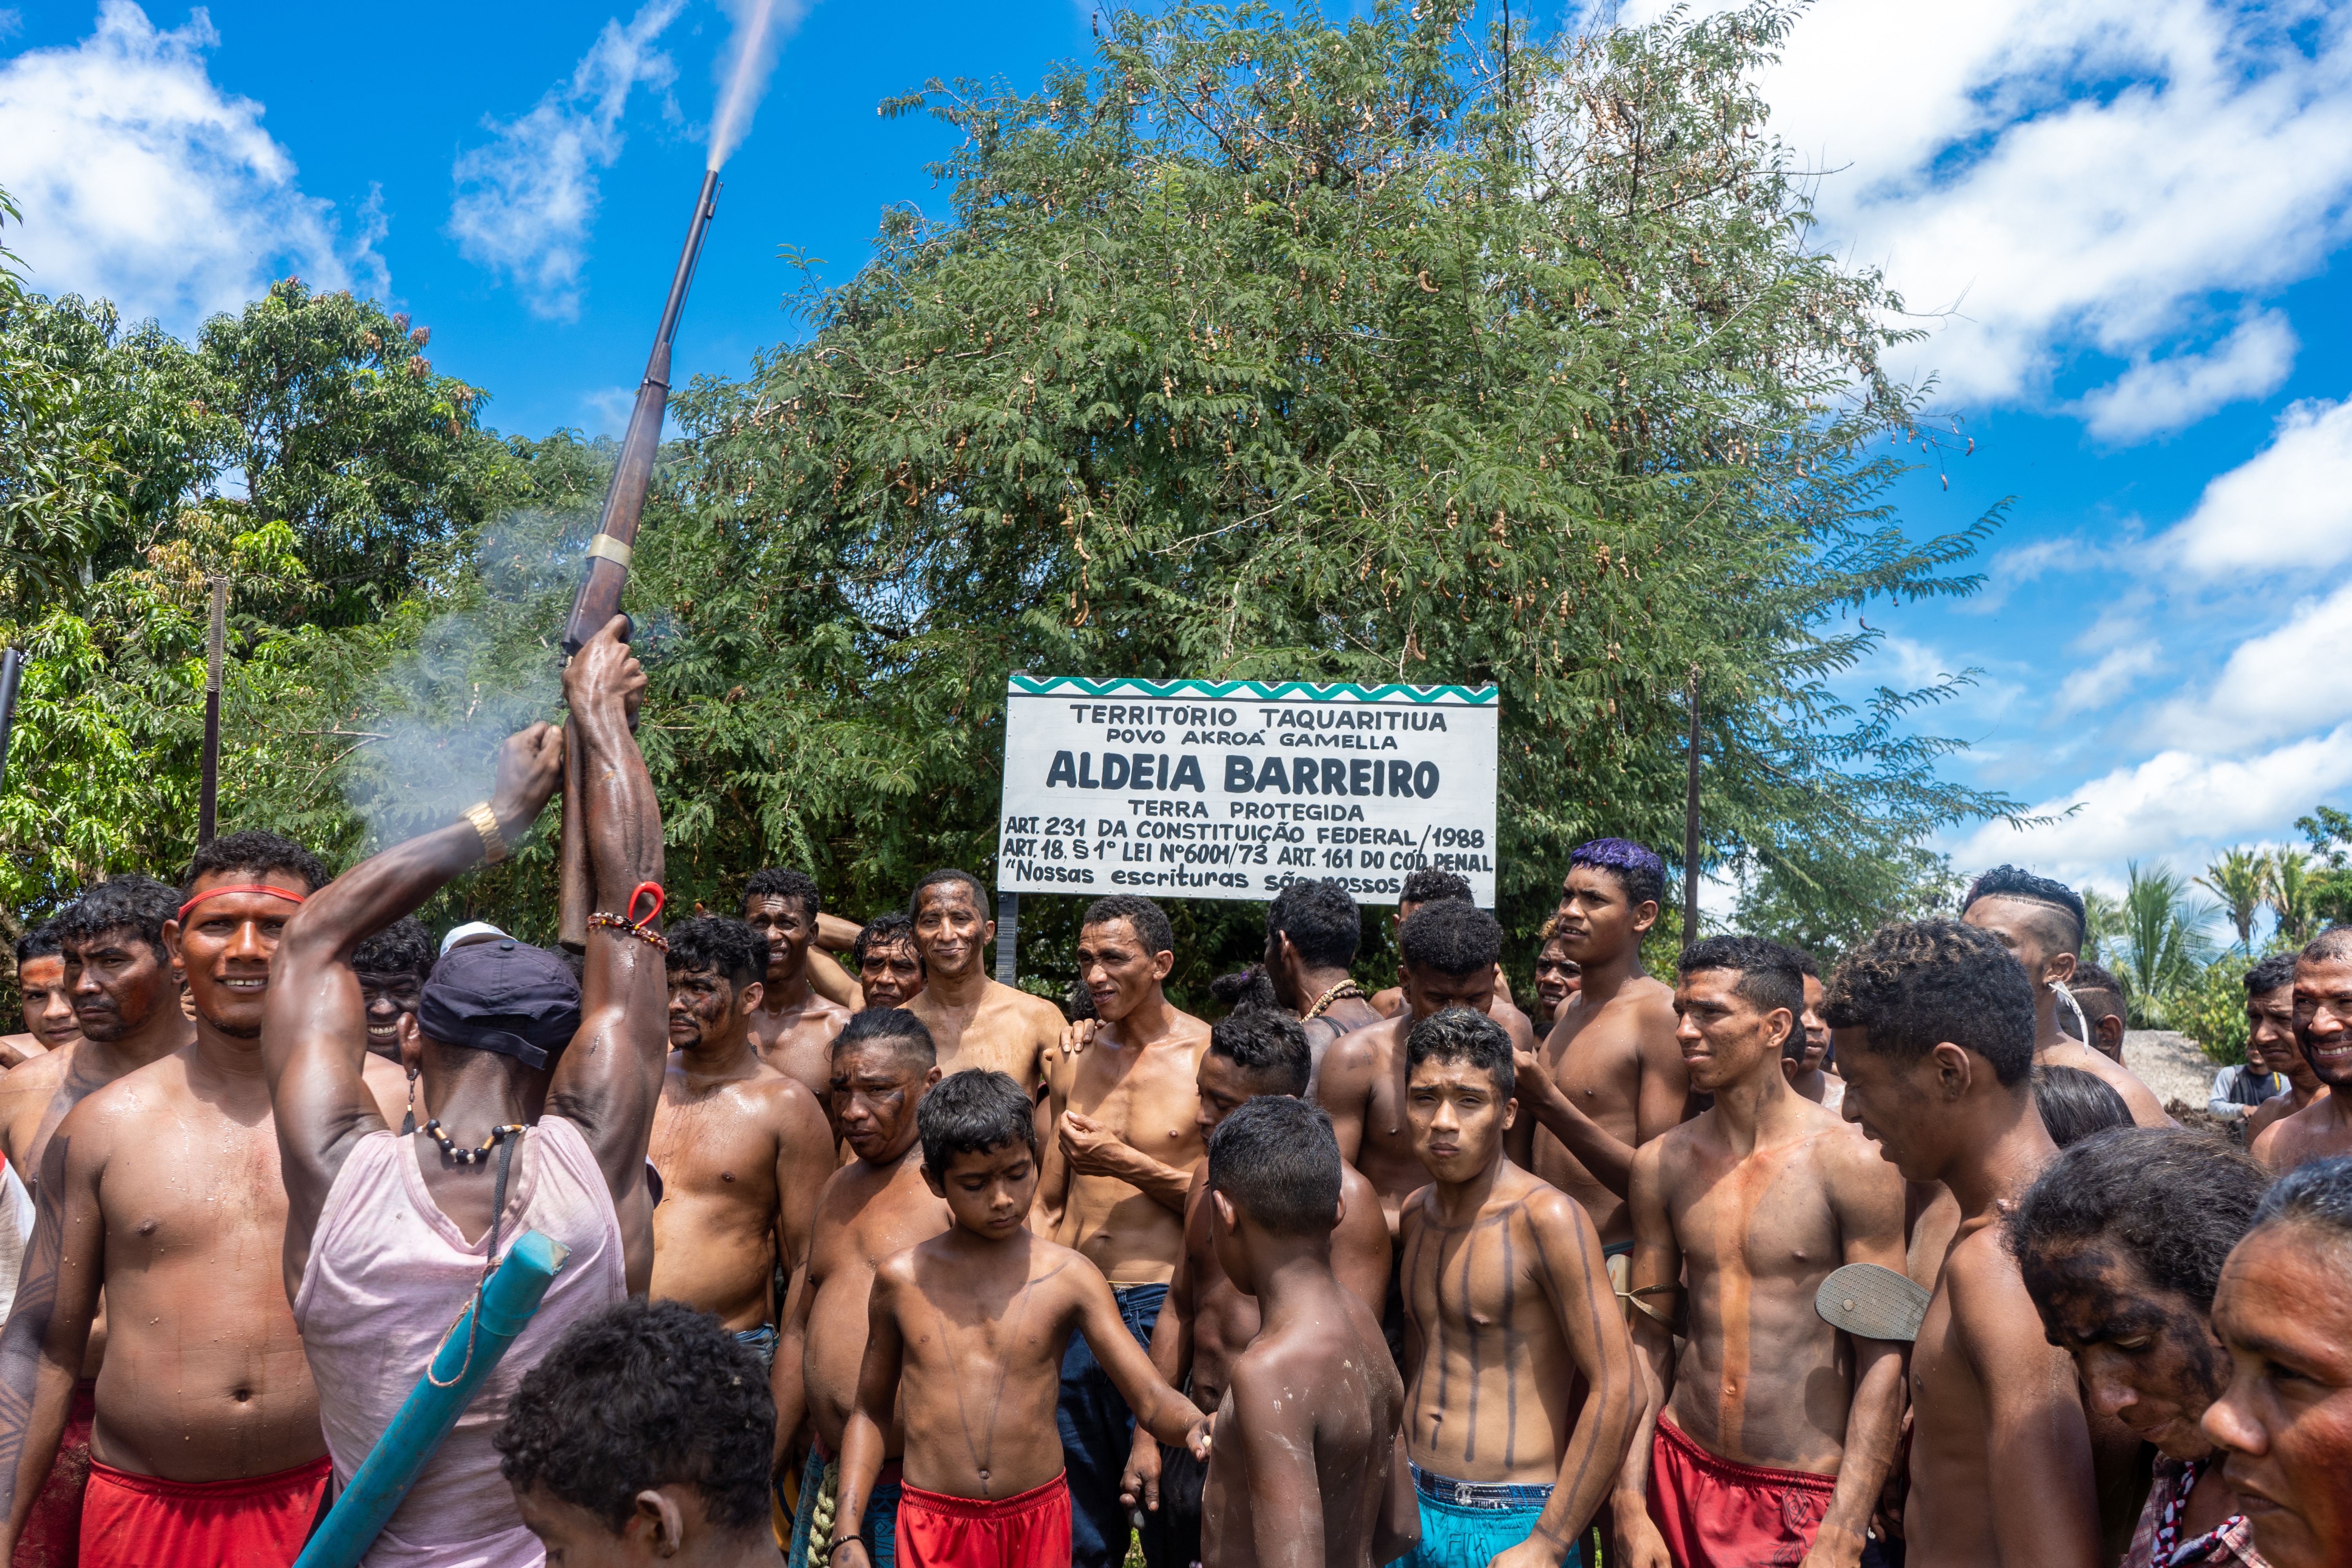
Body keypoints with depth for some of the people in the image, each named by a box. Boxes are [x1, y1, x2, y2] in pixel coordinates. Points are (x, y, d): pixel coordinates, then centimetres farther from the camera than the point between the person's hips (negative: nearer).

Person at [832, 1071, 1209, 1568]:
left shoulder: (1070, 1278, -6)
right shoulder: (902, 1279, -2)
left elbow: (1152, 1399, -9)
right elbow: (871, 1413, 9)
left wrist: (1194, 1425, -31)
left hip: (1039, 1521, 0)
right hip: (933, 1526, 0)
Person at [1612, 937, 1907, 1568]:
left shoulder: (1853, 1162, -11)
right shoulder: (1661, 1163, 1)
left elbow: (1883, 1357, -11)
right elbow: (1648, 1337, 4)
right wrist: (1630, 1504, 0)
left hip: (1809, 1499, -3)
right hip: (1682, 1473, 4)